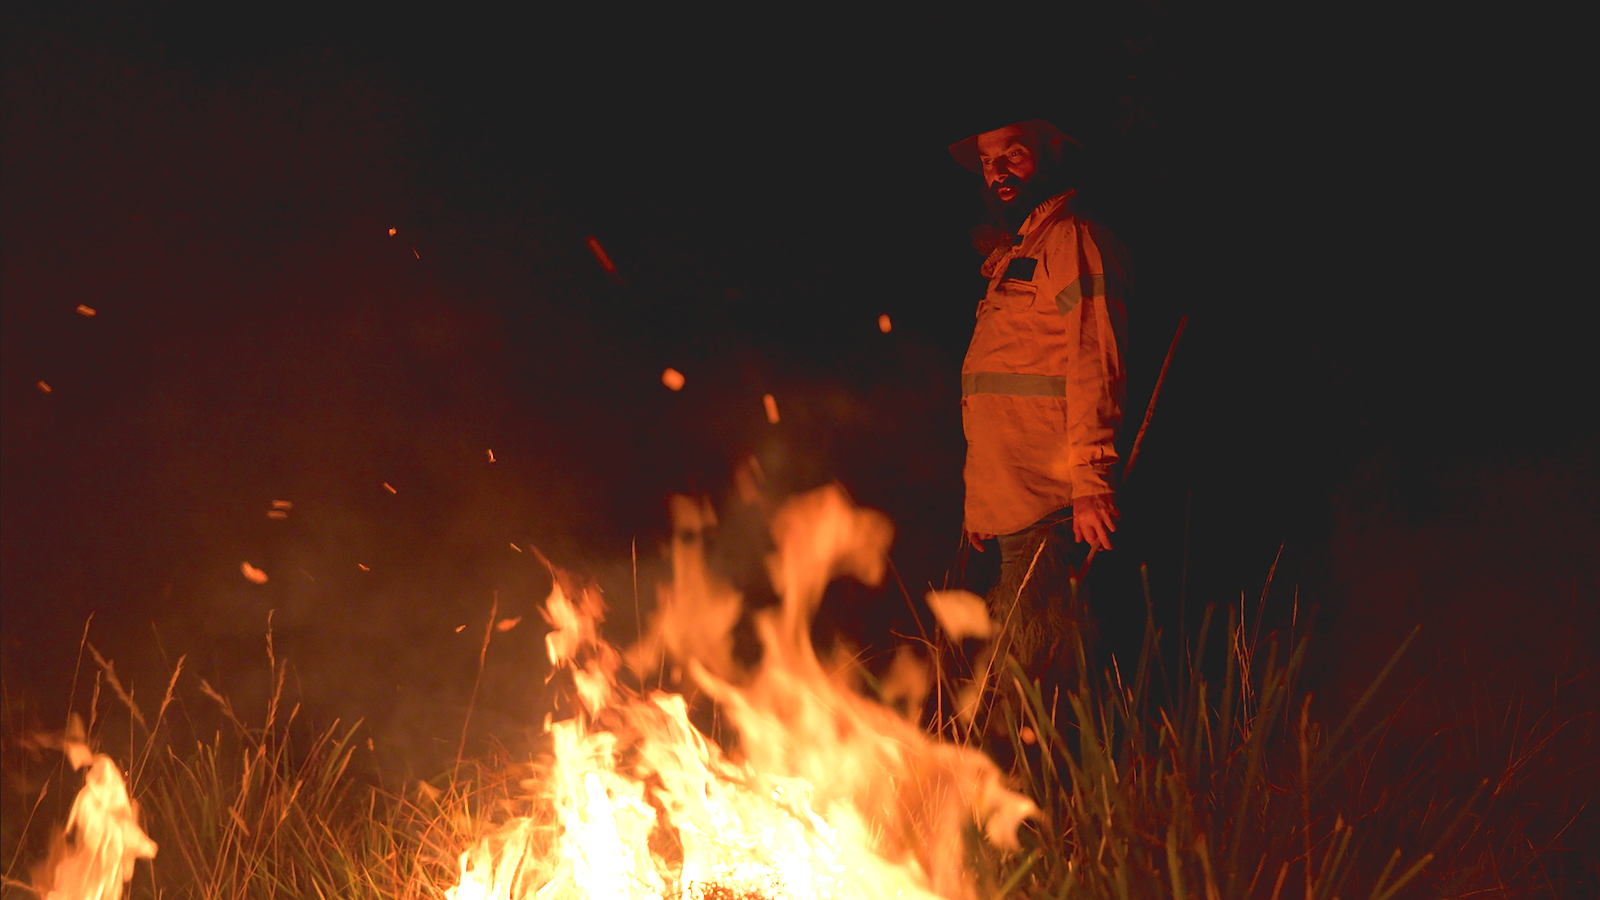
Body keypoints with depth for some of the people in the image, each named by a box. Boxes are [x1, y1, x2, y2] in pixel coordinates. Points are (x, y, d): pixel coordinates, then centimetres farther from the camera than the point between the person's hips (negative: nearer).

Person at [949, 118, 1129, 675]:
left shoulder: (1071, 239, -4)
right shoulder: (1009, 255, 25)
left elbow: (1093, 362, -14)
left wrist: (1090, 480, -21)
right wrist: (981, 501, 23)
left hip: (1047, 501, -9)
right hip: (1012, 501, 9)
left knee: (1027, 653, -13)